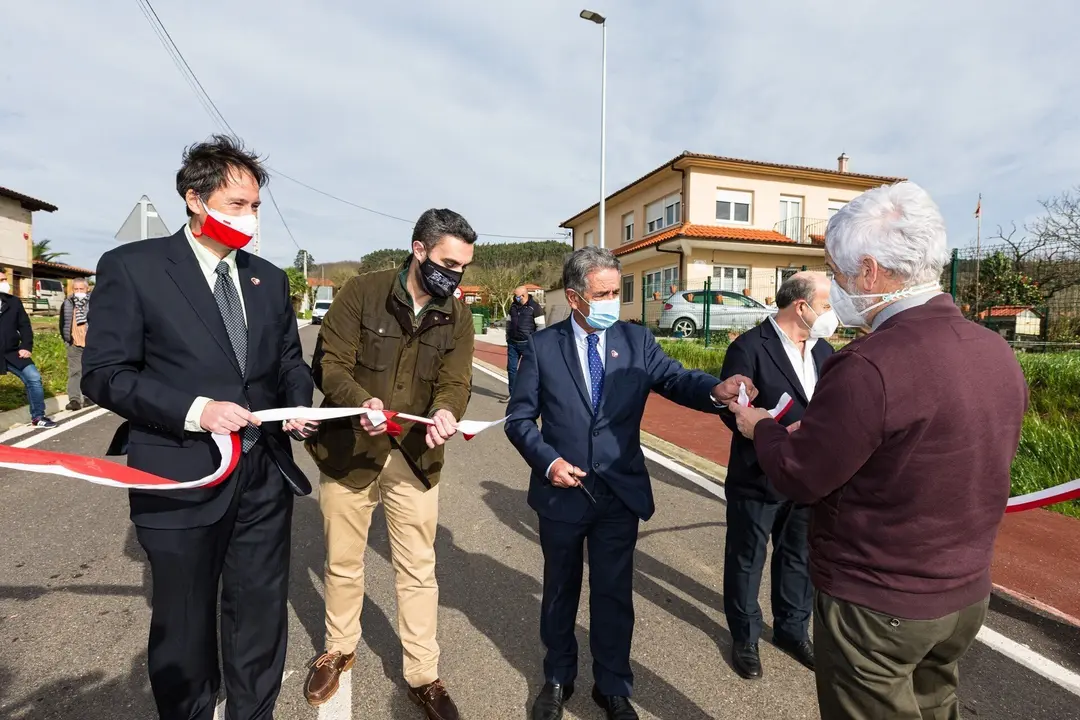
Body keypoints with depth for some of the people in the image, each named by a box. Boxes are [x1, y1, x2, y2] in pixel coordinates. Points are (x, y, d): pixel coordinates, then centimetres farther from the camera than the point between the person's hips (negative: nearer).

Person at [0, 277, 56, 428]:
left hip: (12, 352, 3)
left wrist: (26, 347, -3)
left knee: (33, 378, -1)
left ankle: (38, 416, 10)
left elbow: (24, 325, 7)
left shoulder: (14, 301, 8)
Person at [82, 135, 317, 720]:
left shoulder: (269, 278, 9)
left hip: (264, 477, 4)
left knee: (261, 617, 17)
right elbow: (103, 374, -8)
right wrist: (193, 409, -21)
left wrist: (298, 404, -6)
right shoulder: (131, 266, -5)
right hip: (181, 481, -4)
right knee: (182, 628, 16)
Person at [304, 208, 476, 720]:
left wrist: (444, 412, -30)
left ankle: (424, 678, 29)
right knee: (342, 563, 18)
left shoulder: (457, 316, -1)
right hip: (349, 450, -1)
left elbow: (455, 381, -7)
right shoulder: (362, 293, -10)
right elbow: (330, 364, -12)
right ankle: (339, 650, 45)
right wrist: (361, 402, -33)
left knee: (418, 571, 10)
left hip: (415, 457, 2)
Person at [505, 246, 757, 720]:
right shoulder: (542, 346, -5)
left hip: (621, 495, 1)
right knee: (560, 589, 19)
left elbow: (677, 381, -13)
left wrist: (717, 390, -34)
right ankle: (557, 679, 43)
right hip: (562, 493, 0)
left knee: (614, 592, 15)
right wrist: (547, 460, -16)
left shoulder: (637, 341, -1)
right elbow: (519, 417, -2)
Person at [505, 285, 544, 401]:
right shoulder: (514, 306, 11)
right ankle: (512, 393, 17)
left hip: (527, 343, -6)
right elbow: (509, 322, 22)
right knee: (511, 368, 7)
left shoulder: (534, 306, -7)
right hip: (513, 343, 6)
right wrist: (508, 337, 17)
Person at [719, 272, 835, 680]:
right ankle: (744, 636, 34)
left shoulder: (823, 350, 6)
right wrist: (782, 434, -26)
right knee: (746, 561, 13)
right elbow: (732, 409, -19)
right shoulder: (749, 347, -16)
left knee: (800, 558, 21)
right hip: (758, 478, -6)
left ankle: (792, 630, 43)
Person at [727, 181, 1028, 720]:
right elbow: (977, 465, 10)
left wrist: (760, 427, 0)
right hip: (967, 595, 7)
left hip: (875, 606, -7)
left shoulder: (869, 366, -29)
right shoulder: (998, 353, -2)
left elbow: (797, 478, -20)